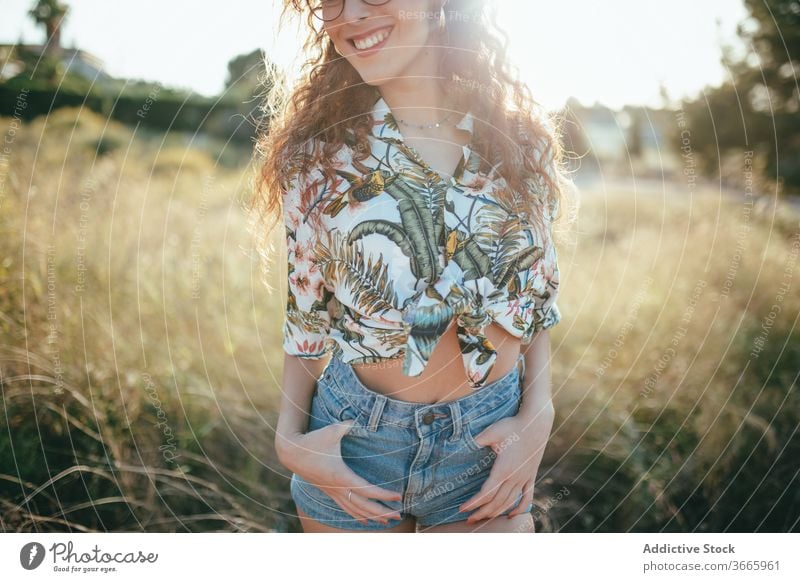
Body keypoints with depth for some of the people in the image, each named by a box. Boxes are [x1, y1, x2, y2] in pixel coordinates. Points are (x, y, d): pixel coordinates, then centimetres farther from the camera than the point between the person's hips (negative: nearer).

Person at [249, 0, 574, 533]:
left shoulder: (519, 141, -2)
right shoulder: (320, 151, -5)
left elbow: (537, 294, 4)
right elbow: (305, 315, 1)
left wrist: (537, 418, -6)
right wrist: (290, 439, -8)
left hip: (490, 442, 1)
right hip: (352, 439, 0)